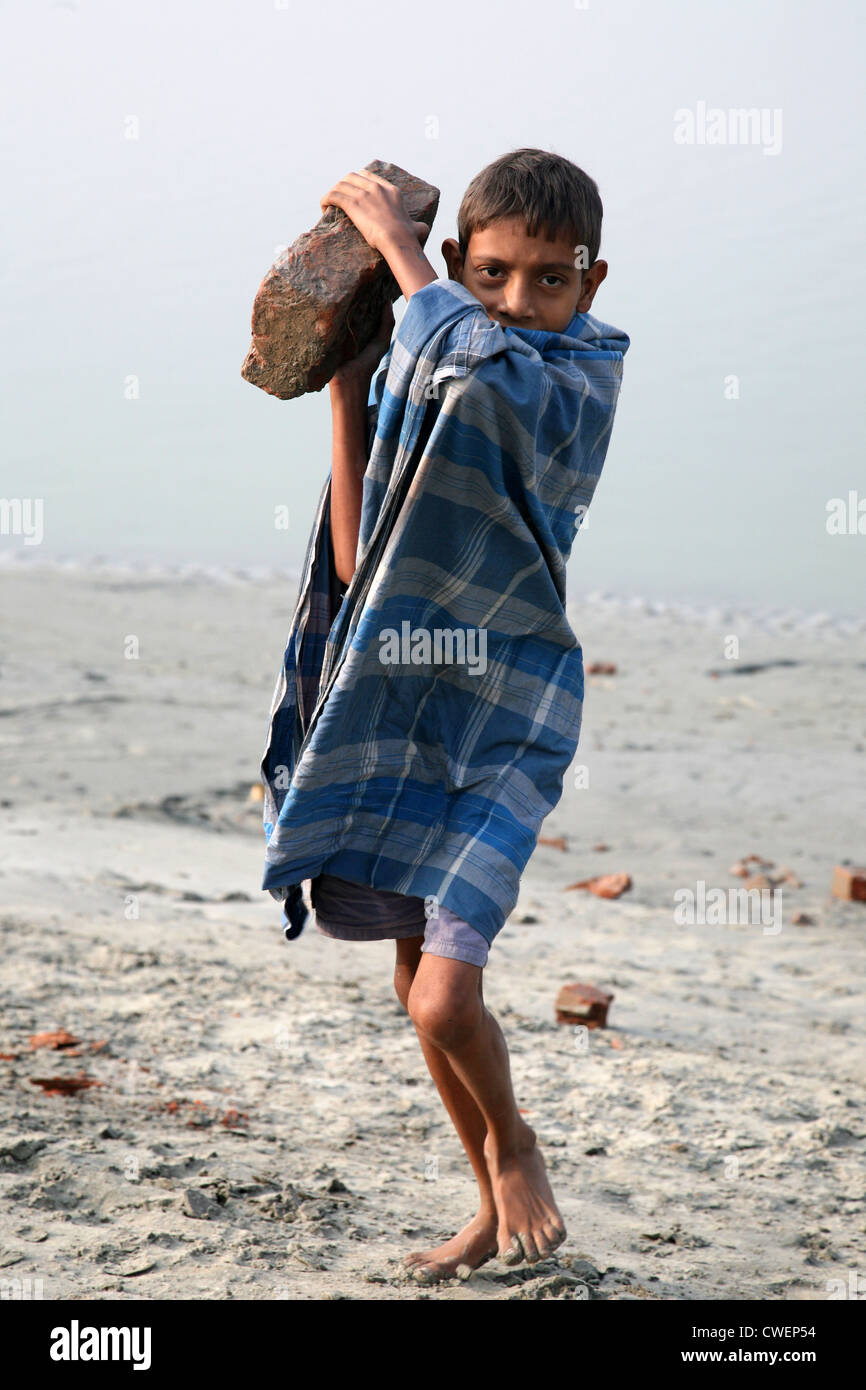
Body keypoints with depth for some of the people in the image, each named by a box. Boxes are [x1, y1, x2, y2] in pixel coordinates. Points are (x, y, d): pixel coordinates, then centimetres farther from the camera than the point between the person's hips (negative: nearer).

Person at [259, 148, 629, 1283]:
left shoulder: (590, 374, -12)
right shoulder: (410, 376, 3)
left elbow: (481, 369, -34)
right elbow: (356, 563, -2)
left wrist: (394, 237, -19)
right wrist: (345, 382, -6)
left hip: (502, 717, -6)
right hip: (400, 702, 6)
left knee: (445, 997, -14)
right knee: (417, 986, 14)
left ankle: (513, 1145, 18)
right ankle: (497, 1210, 33)